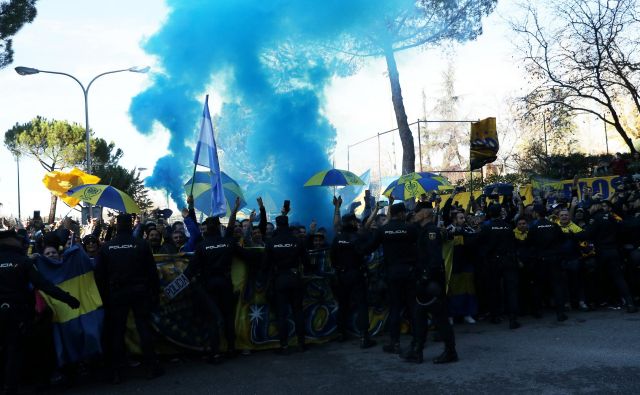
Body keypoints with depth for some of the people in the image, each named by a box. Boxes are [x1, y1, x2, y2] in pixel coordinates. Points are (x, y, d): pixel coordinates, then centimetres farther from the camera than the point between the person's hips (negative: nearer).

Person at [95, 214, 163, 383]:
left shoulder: (106, 247, -2)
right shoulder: (141, 244, -5)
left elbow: (99, 275, -1)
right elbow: (152, 271, -3)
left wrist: (104, 297, 6)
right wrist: (156, 292, 4)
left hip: (117, 294, 1)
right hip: (140, 292, -1)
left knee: (117, 332, 8)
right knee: (144, 328, 5)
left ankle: (116, 372, 11)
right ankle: (151, 367, 9)